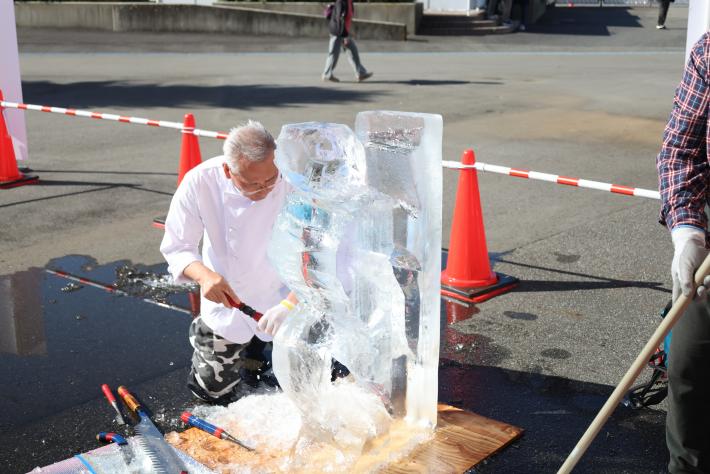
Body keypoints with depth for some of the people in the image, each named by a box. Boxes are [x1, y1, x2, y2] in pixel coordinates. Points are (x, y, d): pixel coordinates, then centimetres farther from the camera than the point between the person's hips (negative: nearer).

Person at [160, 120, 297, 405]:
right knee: (215, 391, 10)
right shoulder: (200, 182, -24)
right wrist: (204, 274, -37)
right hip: (227, 299, 0)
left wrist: (291, 304, -41)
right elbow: (177, 248, -15)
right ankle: (202, 332, 40)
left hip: (284, 298, 0)